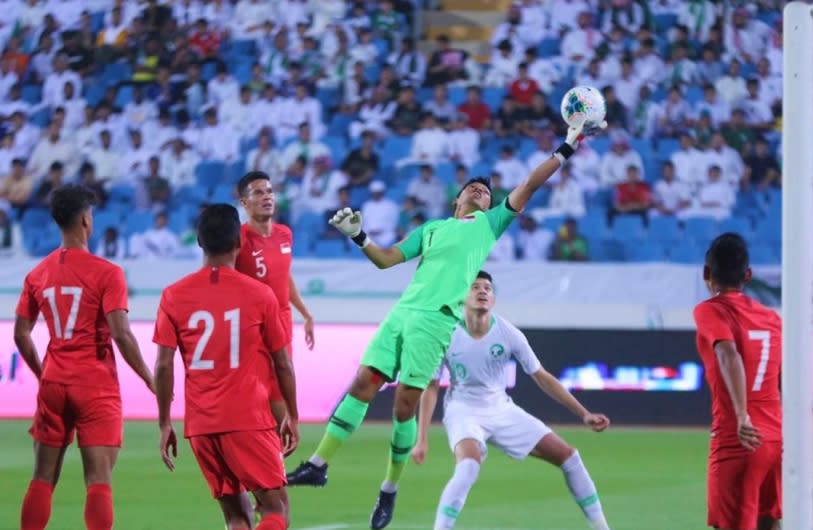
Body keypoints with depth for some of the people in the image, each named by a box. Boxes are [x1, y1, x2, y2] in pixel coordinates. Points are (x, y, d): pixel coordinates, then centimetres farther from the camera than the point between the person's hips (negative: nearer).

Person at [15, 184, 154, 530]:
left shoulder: (38, 274, 6)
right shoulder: (106, 273, -10)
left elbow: (21, 335, 9)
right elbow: (121, 334, -17)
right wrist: (151, 382, -7)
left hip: (53, 385, 5)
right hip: (96, 386, -5)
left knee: (42, 480, 10)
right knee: (98, 482, -5)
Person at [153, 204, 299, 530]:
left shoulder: (174, 296, 3)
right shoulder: (259, 295, -1)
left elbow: (163, 366, -1)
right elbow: (282, 364, 5)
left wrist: (165, 424, 7)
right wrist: (292, 417, 16)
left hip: (199, 424, 3)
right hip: (248, 418, -3)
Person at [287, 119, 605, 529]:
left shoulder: (490, 223, 16)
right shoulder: (431, 229, 25)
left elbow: (529, 186, 11)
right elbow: (386, 259, 23)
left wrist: (566, 149, 7)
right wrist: (358, 236, 8)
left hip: (437, 319, -4)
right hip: (402, 312, 4)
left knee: (405, 406, -8)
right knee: (362, 384, -4)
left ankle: (390, 491, 4)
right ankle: (319, 464, -1)